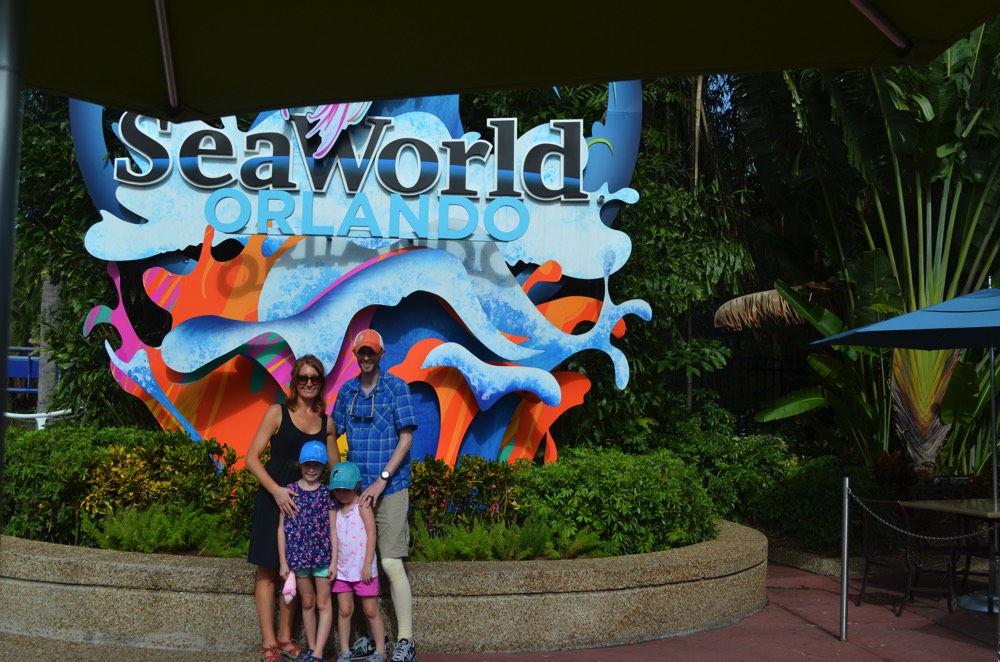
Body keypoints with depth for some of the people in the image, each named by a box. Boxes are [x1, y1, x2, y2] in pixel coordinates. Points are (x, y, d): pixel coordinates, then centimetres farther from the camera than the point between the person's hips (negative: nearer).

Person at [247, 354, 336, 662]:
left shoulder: (326, 423, 7)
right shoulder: (277, 413, -4)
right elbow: (252, 458, -9)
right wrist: (276, 490, -20)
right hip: (274, 495, -4)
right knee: (268, 568, 1)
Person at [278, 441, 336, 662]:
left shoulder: (327, 493, -1)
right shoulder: (290, 490, 1)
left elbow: (333, 529, -1)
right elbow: (282, 528, 3)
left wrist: (334, 561, -7)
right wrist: (283, 561, 0)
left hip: (322, 555, -1)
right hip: (298, 555, 1)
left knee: (323, 604, 1)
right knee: (307, 603, 14)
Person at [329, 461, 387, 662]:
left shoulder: (362, 507, -7)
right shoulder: (335, 510, 7)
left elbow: (371, 536, -11)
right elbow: (334, 538, 6)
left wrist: (367, 564, -14)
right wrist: (333, 564, -1)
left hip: (363, 568, -4)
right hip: (343, 568, 4)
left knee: (371, 610, 3)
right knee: (344, 609, 7)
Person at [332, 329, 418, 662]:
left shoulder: (396, 387, -4)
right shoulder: (346, 391, 8)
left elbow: (406, 438, -7)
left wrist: (382, 480, -13)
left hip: (390, 488, -4)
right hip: (357, 489, 5)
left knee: (391, 564, -8)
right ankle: (373, 635, 21)